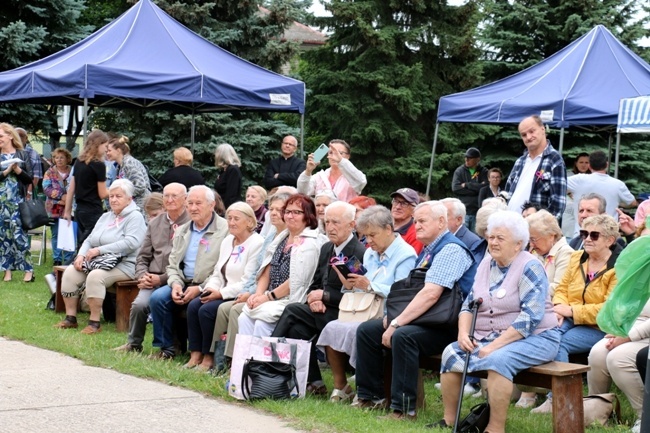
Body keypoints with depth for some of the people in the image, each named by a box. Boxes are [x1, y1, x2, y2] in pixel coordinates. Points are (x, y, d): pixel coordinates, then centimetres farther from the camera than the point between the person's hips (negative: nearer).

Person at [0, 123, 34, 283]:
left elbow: (29, 179, 1)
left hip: (17, 201, -2)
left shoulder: (22, 155, 4)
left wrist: (18, 170, -13)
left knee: (18, 234, -8)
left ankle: (28, 269, -3)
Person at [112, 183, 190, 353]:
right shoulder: (155, 223, 19)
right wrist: (142, 275, 0)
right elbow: (143, 256, 22)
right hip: (152, 280, 5)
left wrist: (161, 279, -13)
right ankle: (133, 344, -1)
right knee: (139, 304, -23)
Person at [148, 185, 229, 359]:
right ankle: (166, 348, -4)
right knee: (157, 298, -17)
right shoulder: (181, 231, 18)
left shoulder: (225, 230, -6)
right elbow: (172, 264, 18)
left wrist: (200, 289, -18)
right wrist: (175, 283, -4)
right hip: (183, 284, 6)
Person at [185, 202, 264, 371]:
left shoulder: (257, 244, -11)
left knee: (207, 310, -25)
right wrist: (210, 288, -3)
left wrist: (221, 293, -19)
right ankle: (195, 355, -12)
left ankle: (209, 357, -11)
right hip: (222, 294, 8)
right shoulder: (227, 241, 16)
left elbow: (248, 282, -17)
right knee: (193, 305, -15)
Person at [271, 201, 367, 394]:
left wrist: (324, 296, -13)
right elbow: (315, 284, 19)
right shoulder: (326, 249, 14)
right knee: (296, 329, -20)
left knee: (292, 311, -21)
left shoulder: (360, 254, -13)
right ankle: (314, 383, -11)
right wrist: (314, 300, -4)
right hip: (323, 310, 7)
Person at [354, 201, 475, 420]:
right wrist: (393, 316, 0)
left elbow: (431, 294, -25)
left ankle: (403, 409, -29)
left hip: (446, 327, -10)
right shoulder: (429, 250, 17)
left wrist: (397, 323, -25)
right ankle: (370, 396, 6)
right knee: (366, 330, 2)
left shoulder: (450, 249, -15)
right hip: (422, 320, 10)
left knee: (403, 336, -35)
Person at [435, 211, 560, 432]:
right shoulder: (486, 264, 11)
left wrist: (496, 345, -24)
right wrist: (463, 333, -7)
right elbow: (469, 304, 14)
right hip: (488, 337, 7)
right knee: (451, 353, -13)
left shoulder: (530, 267, -11)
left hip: (534, 338, -7)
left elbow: (531, 316, -20)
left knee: (497, 360, -34)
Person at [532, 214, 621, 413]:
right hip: (570, 320, 5)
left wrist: (572, 311, -21)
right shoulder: (577, 258, 11)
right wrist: (560, 307, -9)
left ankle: (556, 398, -25)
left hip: (600, 328, -5)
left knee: (559, 343, -30)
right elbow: (562, 288, 16)